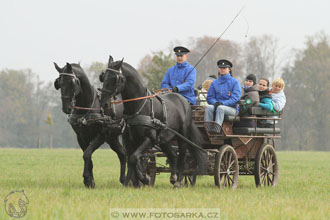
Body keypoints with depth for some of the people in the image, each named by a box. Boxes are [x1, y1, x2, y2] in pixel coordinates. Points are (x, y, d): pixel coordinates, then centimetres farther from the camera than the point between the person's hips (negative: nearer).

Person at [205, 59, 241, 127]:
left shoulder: (235, 82, 5)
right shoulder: (215, 83, 17)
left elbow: (235, 98, -5)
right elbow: (210, 97, 12)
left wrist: (222, 103, -19)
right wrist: (216, 103, -12)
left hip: (232, 108, -3)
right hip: (217, 105, 3)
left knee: (220, 108, -37)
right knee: (209, 107, -31)